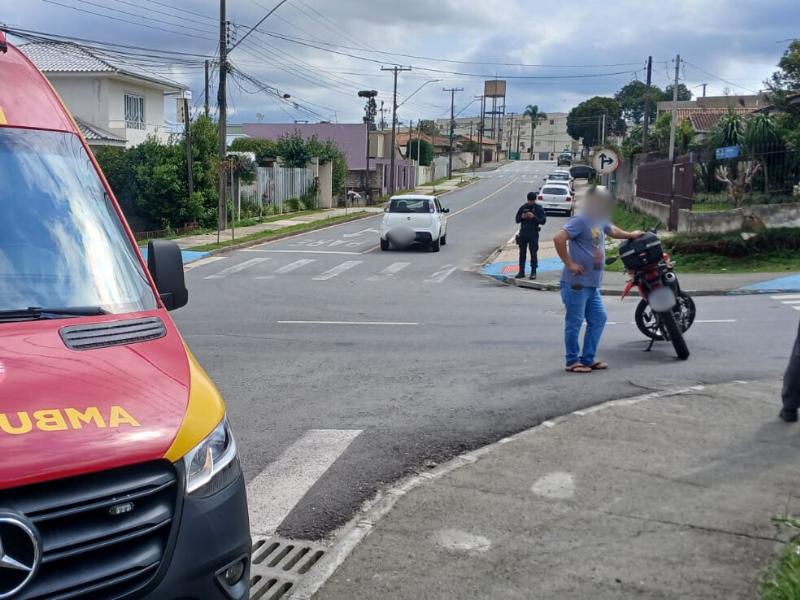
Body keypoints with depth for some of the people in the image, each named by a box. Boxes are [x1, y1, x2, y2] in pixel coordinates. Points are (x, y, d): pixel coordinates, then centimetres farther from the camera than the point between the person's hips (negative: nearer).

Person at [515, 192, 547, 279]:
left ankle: (533, 272, 4)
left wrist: (534, 217, -18)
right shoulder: (523, 207, 7)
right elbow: (517, 219, 12)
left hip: (533, 234, -3)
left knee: (533, 254, -2)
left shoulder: (539, 209, -1)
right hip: (523, 233, 3)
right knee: (522, 253, 7)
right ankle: (521, 272, 13)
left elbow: (543, 221, -6)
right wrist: (522, 217, -10)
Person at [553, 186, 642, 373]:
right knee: (574, 322, -1)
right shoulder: (580, 220, -14)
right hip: (577, 283, -9)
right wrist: (569, 263, -21)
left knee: (598, 318, 12)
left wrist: (630, 235, 48)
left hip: (592, 284, 10)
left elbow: (611, 230, 39)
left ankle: (588, 359, 21)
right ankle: (572, 361, 9)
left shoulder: (599, 221, 14)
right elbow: (558, 239, -25)